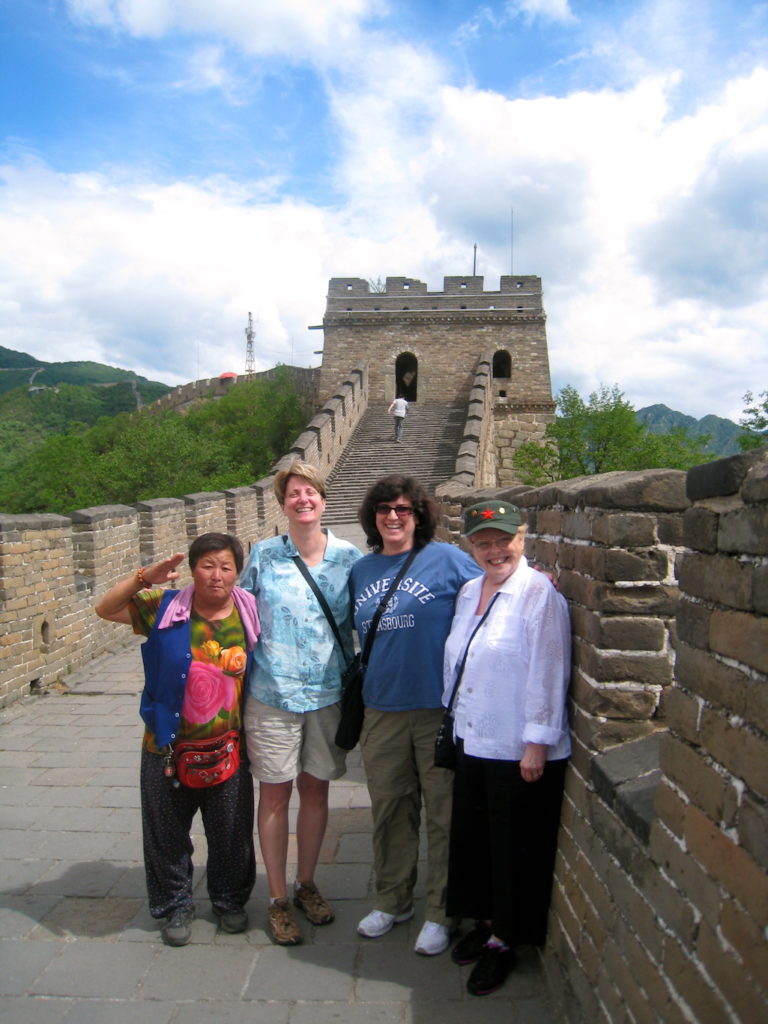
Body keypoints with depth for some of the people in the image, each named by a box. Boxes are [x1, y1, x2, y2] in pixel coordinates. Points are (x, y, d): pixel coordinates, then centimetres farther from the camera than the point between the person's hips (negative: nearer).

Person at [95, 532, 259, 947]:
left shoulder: (249, 613, -4)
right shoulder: (164, 609, -7)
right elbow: (105, 609, -4)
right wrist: (143, 578, -19)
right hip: (168, 748, 0)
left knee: (231, 834, 15)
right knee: (167, 834, 15)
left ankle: (229, 900, 39)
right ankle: (175, 905, 37)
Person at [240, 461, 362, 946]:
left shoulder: (349, 557, -2)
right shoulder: (263, 555, -3)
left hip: (328, 694, 1)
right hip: (272, 695, -1)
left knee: (316, 790, 14)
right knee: (275, 794, 7)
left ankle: (306, 884, 34)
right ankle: (278, 900, 24)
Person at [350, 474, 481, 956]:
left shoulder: (446, 559, -7)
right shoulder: (362, 570, 8)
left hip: (439, 708, -4)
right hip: (382, 711, 5)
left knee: (444, 813, 7)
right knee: (389, 809, 17)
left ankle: (441, 913, 26)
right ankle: (393, 900, 37)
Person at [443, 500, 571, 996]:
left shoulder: (540, 594, -17)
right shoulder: (469, 591, 7)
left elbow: (548, 673, -18)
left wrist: (537, 742, -17)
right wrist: (456, 721, 17)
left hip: (519, 750, -7)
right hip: (472, 742, 8)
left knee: (514, 848, 10)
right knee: (472, 838, 19)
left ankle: (505, 941, 30)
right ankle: (485, 920, 41)